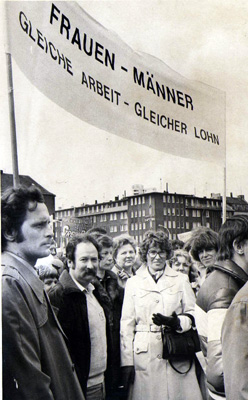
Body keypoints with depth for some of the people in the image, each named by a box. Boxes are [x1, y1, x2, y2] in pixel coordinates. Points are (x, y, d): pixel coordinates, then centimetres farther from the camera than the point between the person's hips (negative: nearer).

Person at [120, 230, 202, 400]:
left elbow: (193, 313, 9)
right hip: (144, 355, 0)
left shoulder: (181, 280, 12)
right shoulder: (133, 283, 9)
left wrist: (177, 322, -13)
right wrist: (127, 362, -1)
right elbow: (127, 324, 5)